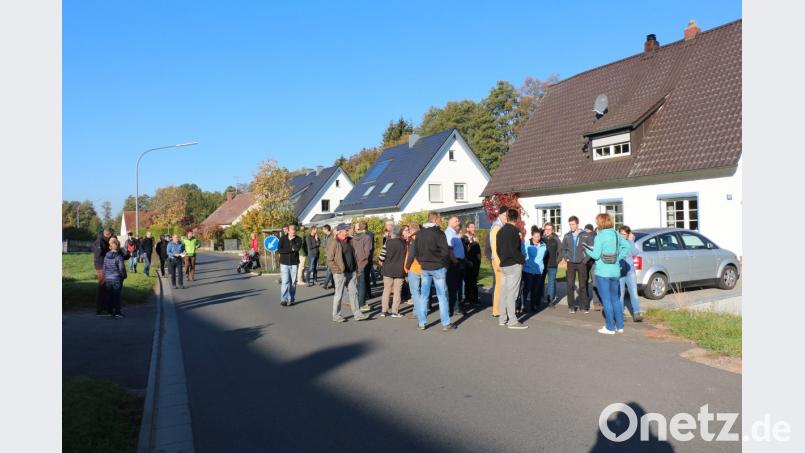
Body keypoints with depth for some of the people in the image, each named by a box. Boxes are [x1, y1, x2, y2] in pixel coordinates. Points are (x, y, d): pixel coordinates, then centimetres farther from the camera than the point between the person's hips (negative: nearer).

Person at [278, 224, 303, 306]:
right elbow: (279, 250, -10)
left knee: (293, 282, 3)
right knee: (285, 282, -8)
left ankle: (291, 299, 11)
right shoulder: (283, 238, 1)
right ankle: (284, 299, -2)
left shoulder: (298, 239, 1)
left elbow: (297, 248, -18)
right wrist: (291, 249, -13)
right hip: (284, 263, -1)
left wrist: (291, 240, -10)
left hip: (294, 263, 1)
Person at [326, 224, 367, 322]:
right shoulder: (334, 242, -12)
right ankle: (336, 315, 14)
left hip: (351, 272, 7)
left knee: (353, 293, 9)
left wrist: (355, 268, 13)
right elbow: (328, 258, -12)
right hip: (340, 273, -7)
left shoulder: (349, 240, 10)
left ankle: (357, 314, 14)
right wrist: (337, 269, -14)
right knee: (339, 294, 2)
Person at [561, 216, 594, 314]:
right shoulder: (567, 236, 4)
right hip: (571, 264, 2)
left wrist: (586, 259, -10)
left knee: (583, 285, 3)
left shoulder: (585, 235, -5)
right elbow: (563, 249, 15)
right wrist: (566, 258, 2)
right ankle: (571, 306, 7)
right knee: (570, 285, 0)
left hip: (581, 263, -2)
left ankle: (585, 306, 12)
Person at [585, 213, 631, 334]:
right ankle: (619, 326, 21)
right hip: (615, 272, 6)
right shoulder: (616, 234, 5)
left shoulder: (600, 237, -14)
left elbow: (596, 255, -15)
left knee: (606, 300, 1)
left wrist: (587, 250, 3)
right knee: (615, 298, 16)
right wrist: (619, 257, 10)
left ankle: (610, 328, 6)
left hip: (602, 272, -6)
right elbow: (627, 246, 11)